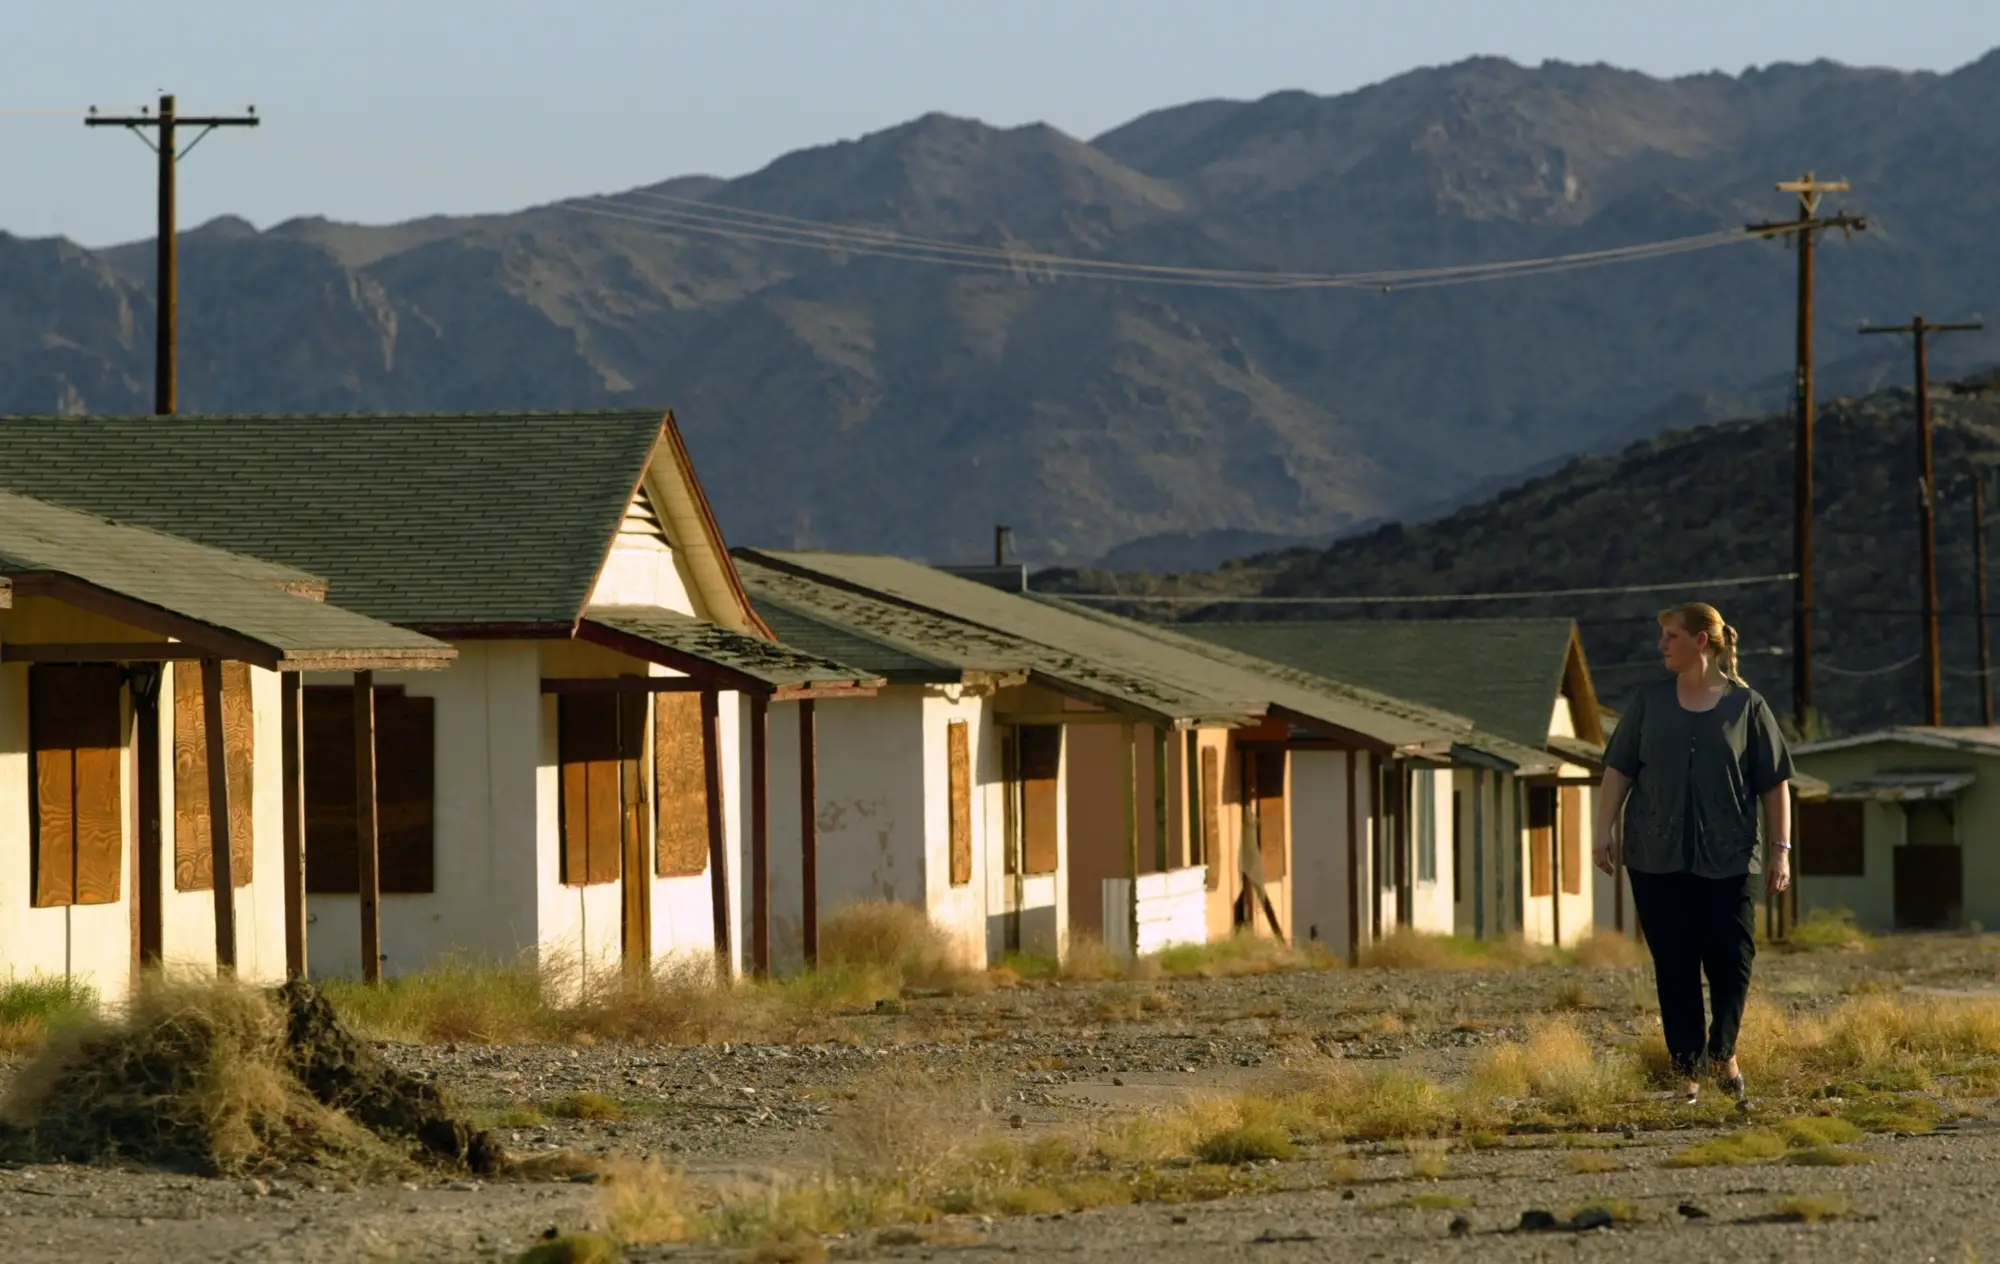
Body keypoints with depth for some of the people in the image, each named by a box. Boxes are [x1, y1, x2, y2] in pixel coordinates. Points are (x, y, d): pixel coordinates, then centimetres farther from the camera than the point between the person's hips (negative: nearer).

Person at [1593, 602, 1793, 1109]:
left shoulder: (1746, 705, 3)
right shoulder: (1649, 701, 9)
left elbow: (1775, 782, 4)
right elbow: (1619, 769, 10)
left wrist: (1781, 848, -1)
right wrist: (1605, 830, 0)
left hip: (1728, 858, -2)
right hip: (1657, 857, 2)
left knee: (1732, 961, -3)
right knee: (1675, 967, 1)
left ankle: (1723, 1053, 20)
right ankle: (1687, 1072, 7)